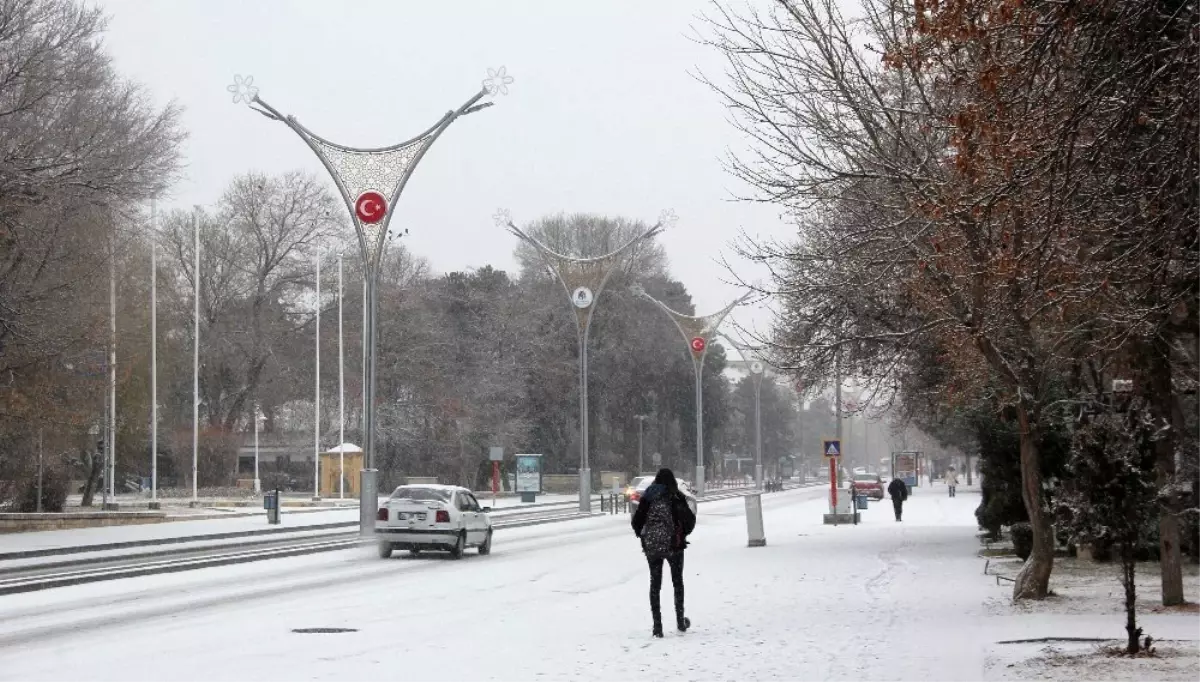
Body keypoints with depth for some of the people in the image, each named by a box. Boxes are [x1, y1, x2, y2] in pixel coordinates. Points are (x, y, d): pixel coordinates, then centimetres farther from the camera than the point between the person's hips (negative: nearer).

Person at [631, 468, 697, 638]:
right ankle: (680, 621, 20)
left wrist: (643, 536, 14)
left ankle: (657, 625, 3)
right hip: (674, 545, -2)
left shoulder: (647, 498, 2)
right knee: (677, 582, 16)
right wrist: (683, 533, 7)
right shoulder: (676, 497, -5)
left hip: (651, 546, 2)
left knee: (655, 583, 9)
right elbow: (689, 519, -11)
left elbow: (636, 521, 0)